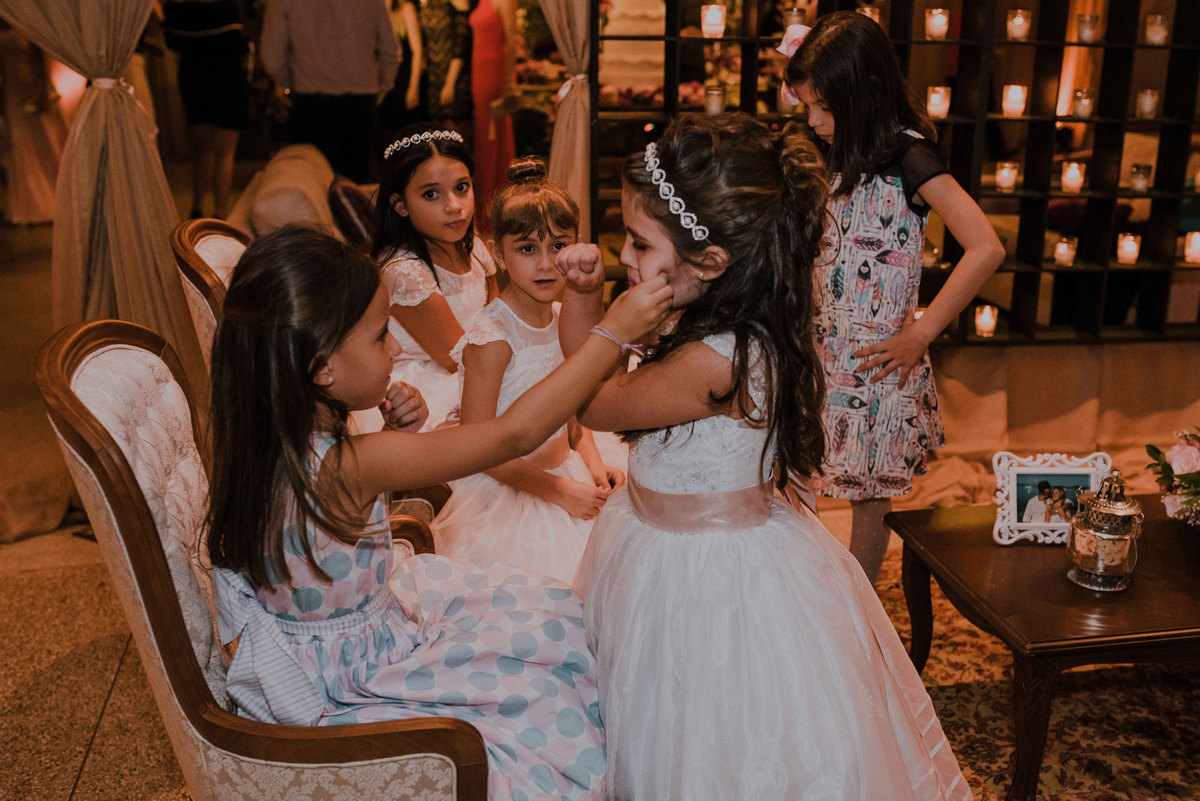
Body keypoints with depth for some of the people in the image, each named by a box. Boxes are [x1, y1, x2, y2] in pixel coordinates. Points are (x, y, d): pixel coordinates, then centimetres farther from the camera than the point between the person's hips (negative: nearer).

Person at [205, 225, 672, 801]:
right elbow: (514, 434, -32)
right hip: (347, 683, -8)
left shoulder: (266, 439, -12)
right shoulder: (347, 468, -37)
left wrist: (393, 434, -13)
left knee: (547, 605, 14)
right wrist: (614, 332, -25)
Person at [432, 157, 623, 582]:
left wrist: (593, 464, -1)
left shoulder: (566, 320, 2)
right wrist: (559, 491, -17)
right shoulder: (492, 336, -21)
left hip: (565, 470, 7)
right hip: (506, 495, -7)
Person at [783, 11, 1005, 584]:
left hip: (877, 360, -7)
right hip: (825, 352, 7)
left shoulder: (910, 157, -16)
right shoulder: (845, 158, 9)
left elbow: (986, 249, -25)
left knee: (868, 499, 8)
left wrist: (921, 333, -19)